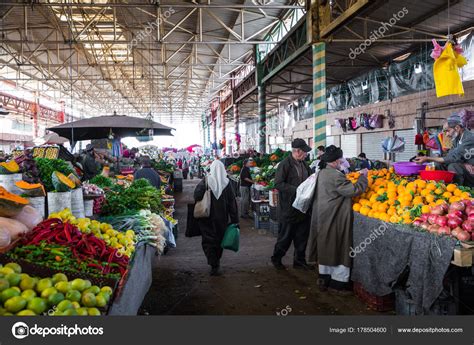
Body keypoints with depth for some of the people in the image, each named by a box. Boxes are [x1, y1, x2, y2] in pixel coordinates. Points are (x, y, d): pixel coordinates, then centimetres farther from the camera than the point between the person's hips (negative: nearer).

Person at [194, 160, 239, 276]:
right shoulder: (226, 183, -5)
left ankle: (213, 265, -6)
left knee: (208, 240, 6)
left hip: (207, 218, -2)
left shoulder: (206, 181, -10)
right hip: (222, 218, 2)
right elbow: (232, 202, -4)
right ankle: (216, 262, 30)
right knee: (219, 240, 18)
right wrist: (234, 220, 0)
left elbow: (196, 196, -16)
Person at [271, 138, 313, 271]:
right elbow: (278, 184, -18)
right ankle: (276, 258, 26)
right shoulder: (285, 164, -13)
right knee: (286, 235, 5)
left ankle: (299, 260, 28)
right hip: (289, 207, -7)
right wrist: (296, 189, -23)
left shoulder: (303, 164, 10)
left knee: (302, 235, 13)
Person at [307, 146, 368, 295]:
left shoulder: (322, 173, 8)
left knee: (326, 247, 18)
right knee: (339, 249, 3)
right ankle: (337, 283, 13)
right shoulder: (335, 176, -21)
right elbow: (354, 190, -23)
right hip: (335, 219, -9)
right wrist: (363, 176, -9)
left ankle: (324, 279, 29)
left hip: (323, 218, 9)